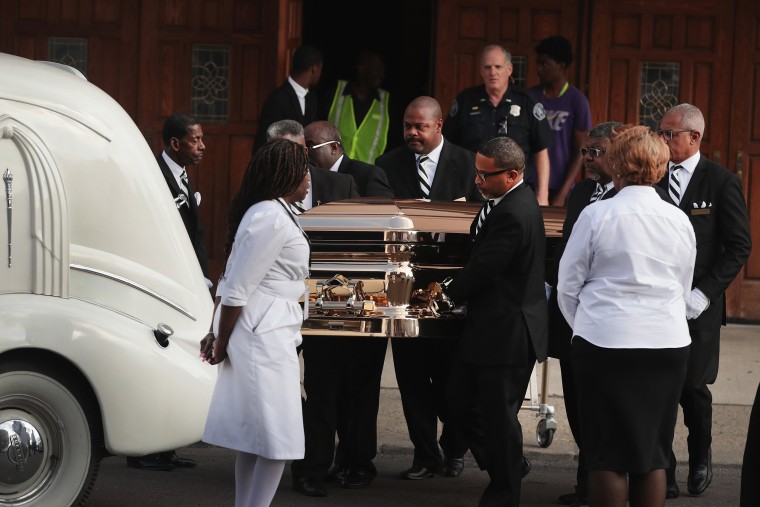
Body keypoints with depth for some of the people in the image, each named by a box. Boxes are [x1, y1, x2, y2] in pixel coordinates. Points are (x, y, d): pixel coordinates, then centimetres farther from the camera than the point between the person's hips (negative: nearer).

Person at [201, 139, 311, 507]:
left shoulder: (267, 213, 14)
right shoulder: (273, 219, -17)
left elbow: (233, 283, 15)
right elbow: (236, 289, -16)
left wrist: (219, 337, 14)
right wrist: (222, 344, -8)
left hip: (264, 335, 10)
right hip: (265, 337, -10)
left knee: (253, 435, 13)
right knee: (278, 439, -8)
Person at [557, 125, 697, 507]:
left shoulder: (596, 215, -6)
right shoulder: (680, 222, 4)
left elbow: (567, 287, 0)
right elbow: (683, 290, 13)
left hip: (605, 343, -3)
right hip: (668, 344, 3)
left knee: (608, 453, 3)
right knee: (653, 453, 9)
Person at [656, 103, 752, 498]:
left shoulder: (721, 183, -3)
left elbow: (739, 246, -5)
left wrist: (703, 294, -12)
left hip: (696, 307, -3)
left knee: (692, 389, 0)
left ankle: (700, 458, 27)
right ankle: (663, 476, 8)